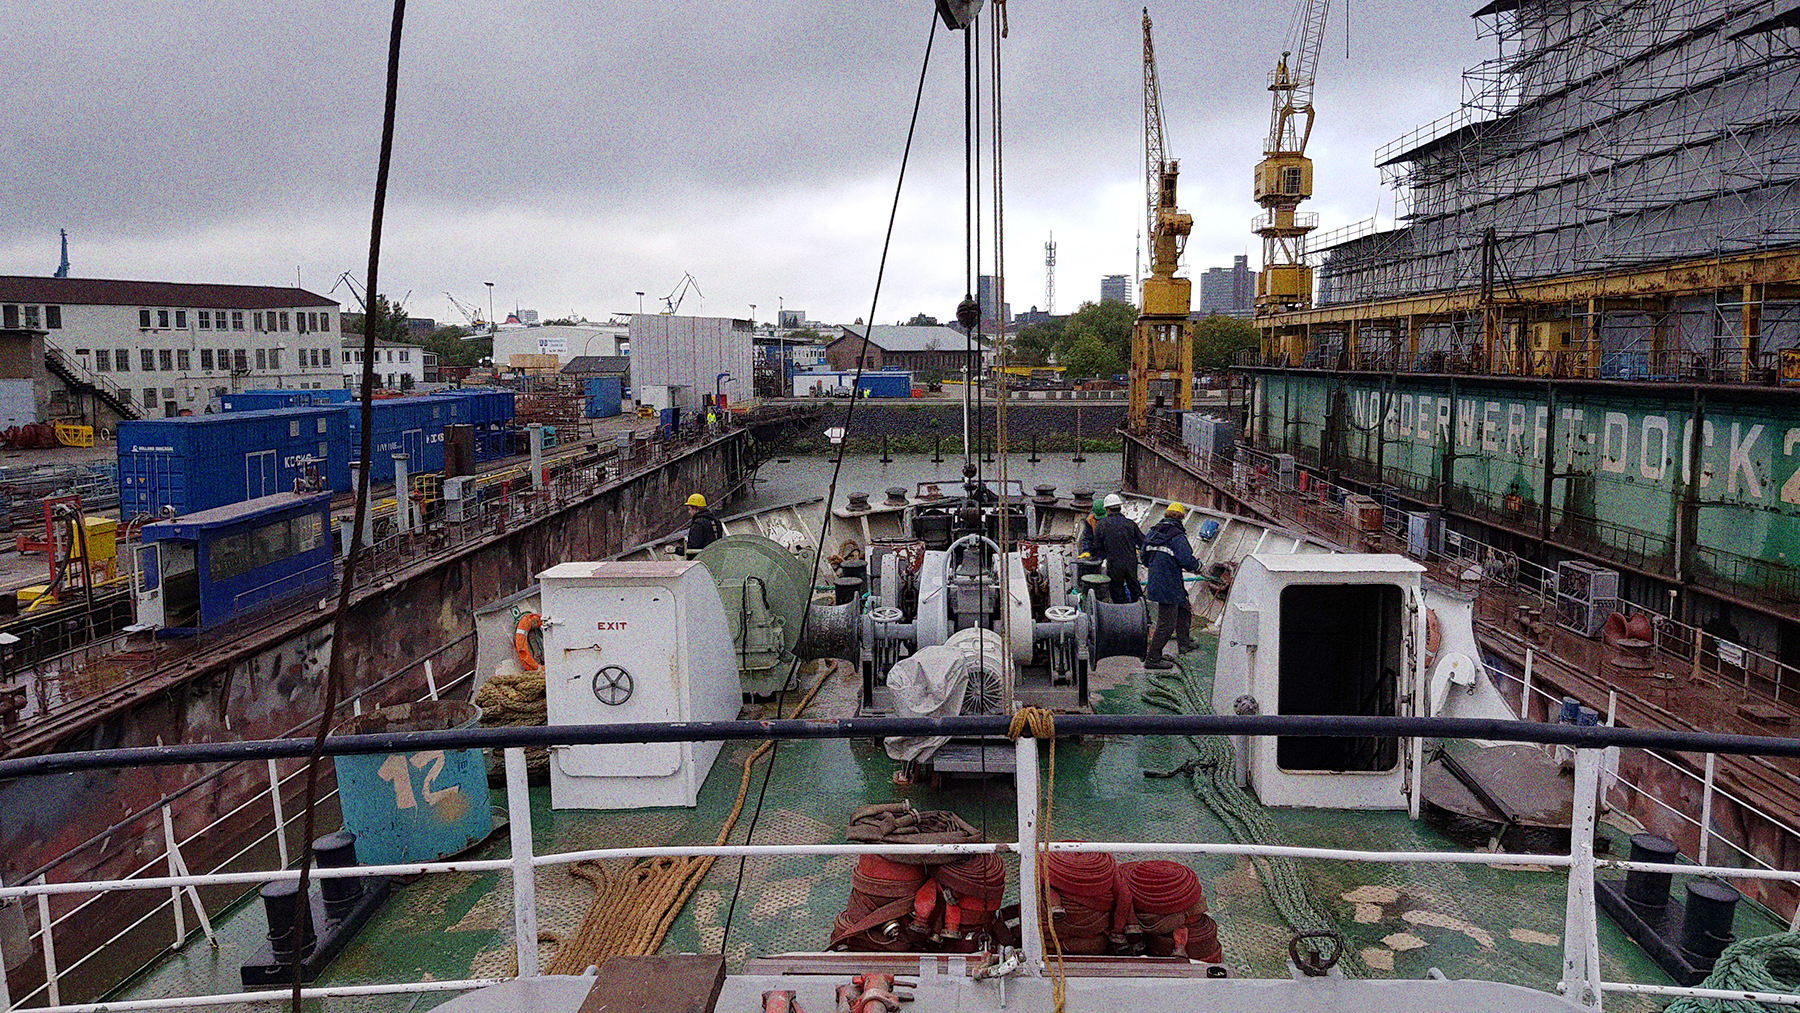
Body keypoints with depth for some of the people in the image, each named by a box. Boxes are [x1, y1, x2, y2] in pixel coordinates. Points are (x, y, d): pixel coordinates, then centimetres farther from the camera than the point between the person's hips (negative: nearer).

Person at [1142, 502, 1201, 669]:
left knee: (1184, 609, 27)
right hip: (1169, 586, -9)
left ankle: (1184, 643, 38)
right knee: (1167, 624, -1)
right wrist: (1197, 566, -1)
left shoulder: (1153, 532, 7)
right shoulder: (1177, 536, -17)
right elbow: (1187, 560, -22)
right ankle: (1152, 658, 3)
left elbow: (1145, 558, 14)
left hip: (1155, 582, 9)